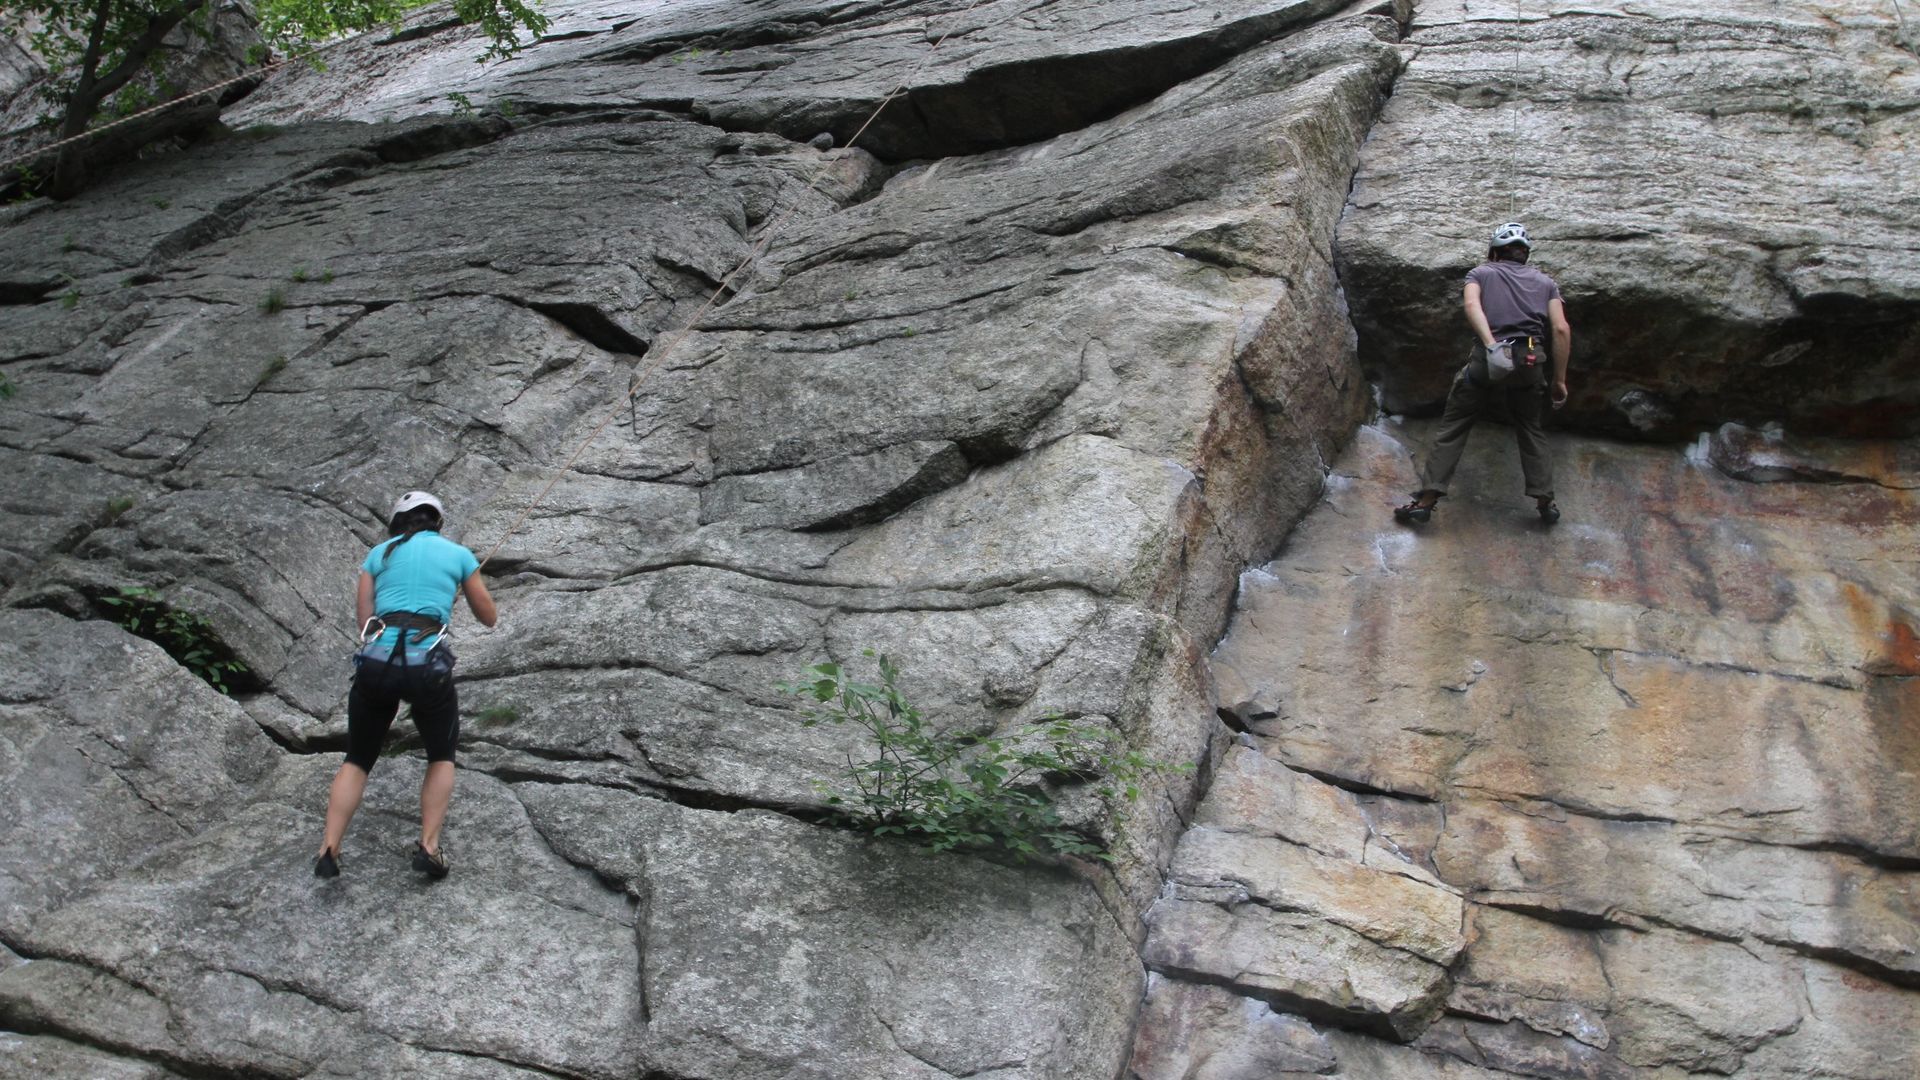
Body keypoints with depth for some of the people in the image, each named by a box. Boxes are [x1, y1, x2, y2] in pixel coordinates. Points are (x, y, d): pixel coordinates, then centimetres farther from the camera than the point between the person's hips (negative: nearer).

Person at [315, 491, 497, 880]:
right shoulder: (459, 554, 12)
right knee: (441, 758, 22)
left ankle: (329, 850, 8)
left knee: (357, 761, 21)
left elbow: (364, 618, 10)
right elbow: (489, 617, 21)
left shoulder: (380, 553, 16)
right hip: (427, 665, -2)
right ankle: (429, 847, 7)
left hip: (375, 661, 2)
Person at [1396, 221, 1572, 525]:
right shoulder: (1545, 282, 20)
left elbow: (1471, 305, -10)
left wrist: (1491, 344, -21)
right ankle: (1545, 502, 15)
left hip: (1486, 360, -2)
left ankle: (1426, 500, -1)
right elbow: (1562, 330, 7)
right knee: (1531, 431, 21)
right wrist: (1559, 380, 9)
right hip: (1530, 364, 2)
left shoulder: (1480, 273, 15)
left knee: (1452, 428, 6)